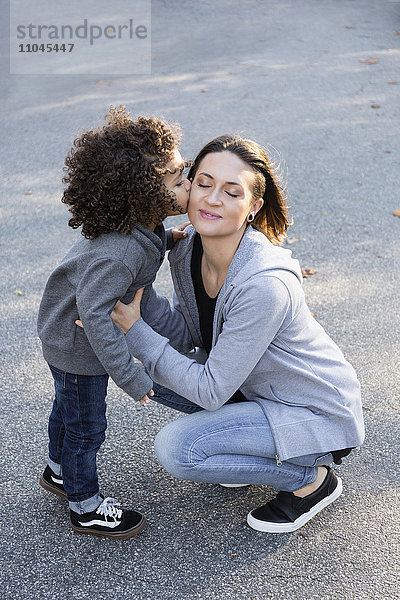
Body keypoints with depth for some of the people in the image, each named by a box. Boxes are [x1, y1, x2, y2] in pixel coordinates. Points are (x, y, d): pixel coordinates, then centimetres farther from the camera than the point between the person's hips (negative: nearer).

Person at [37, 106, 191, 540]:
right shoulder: (117, 254, -39)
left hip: (66, 335, 9)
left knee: (68, 408, 29)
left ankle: (59, 471, 53)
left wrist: (167, 240, -6)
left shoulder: (140, 225, -11)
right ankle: (85, 507, 31)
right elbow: (94, 315, -40)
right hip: (77, 344, -9)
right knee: (85, 426, 10)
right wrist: (130, 377, -37)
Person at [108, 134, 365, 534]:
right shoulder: (187, 251, -10)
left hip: (318, 416, -8)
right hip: (253, 387, 8)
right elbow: (187, 338, -1)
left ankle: (311, 478, 0)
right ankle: (257, 449, 14)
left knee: (176, 449, -22)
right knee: (145, 370, 2)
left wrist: (134, 330, -25)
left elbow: (210, 391, -26)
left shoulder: (265, 285, -34)